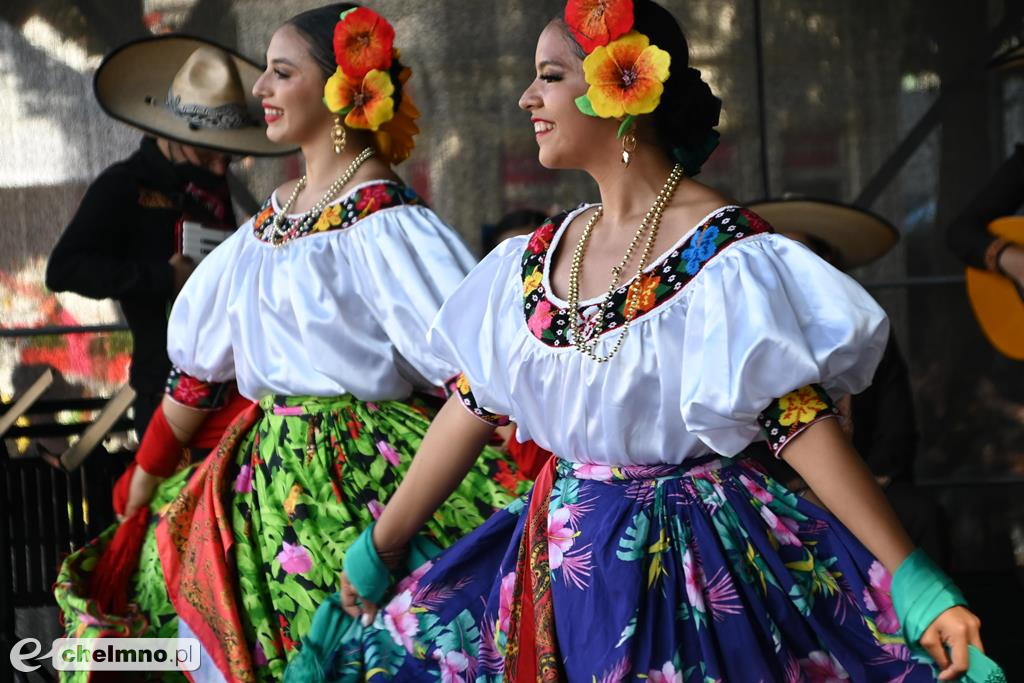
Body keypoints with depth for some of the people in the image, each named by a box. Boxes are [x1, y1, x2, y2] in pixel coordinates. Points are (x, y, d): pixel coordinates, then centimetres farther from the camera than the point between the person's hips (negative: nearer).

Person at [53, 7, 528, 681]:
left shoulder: (382, 220, -12)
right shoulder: (275, 214, 13)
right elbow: (201, 356, 20)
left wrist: (530, 499, -27)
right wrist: (144, 480, 24)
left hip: (359, 471, -8)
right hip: (269, 468, 8)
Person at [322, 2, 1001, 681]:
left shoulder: (723, 253, -14)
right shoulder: (538, 259, 5)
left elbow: (801, 420, -18)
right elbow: (472, 405, 11)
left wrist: (914, 582, -24)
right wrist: (378, 549, 13)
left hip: (703, 553, -6)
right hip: (563, 554, 6)